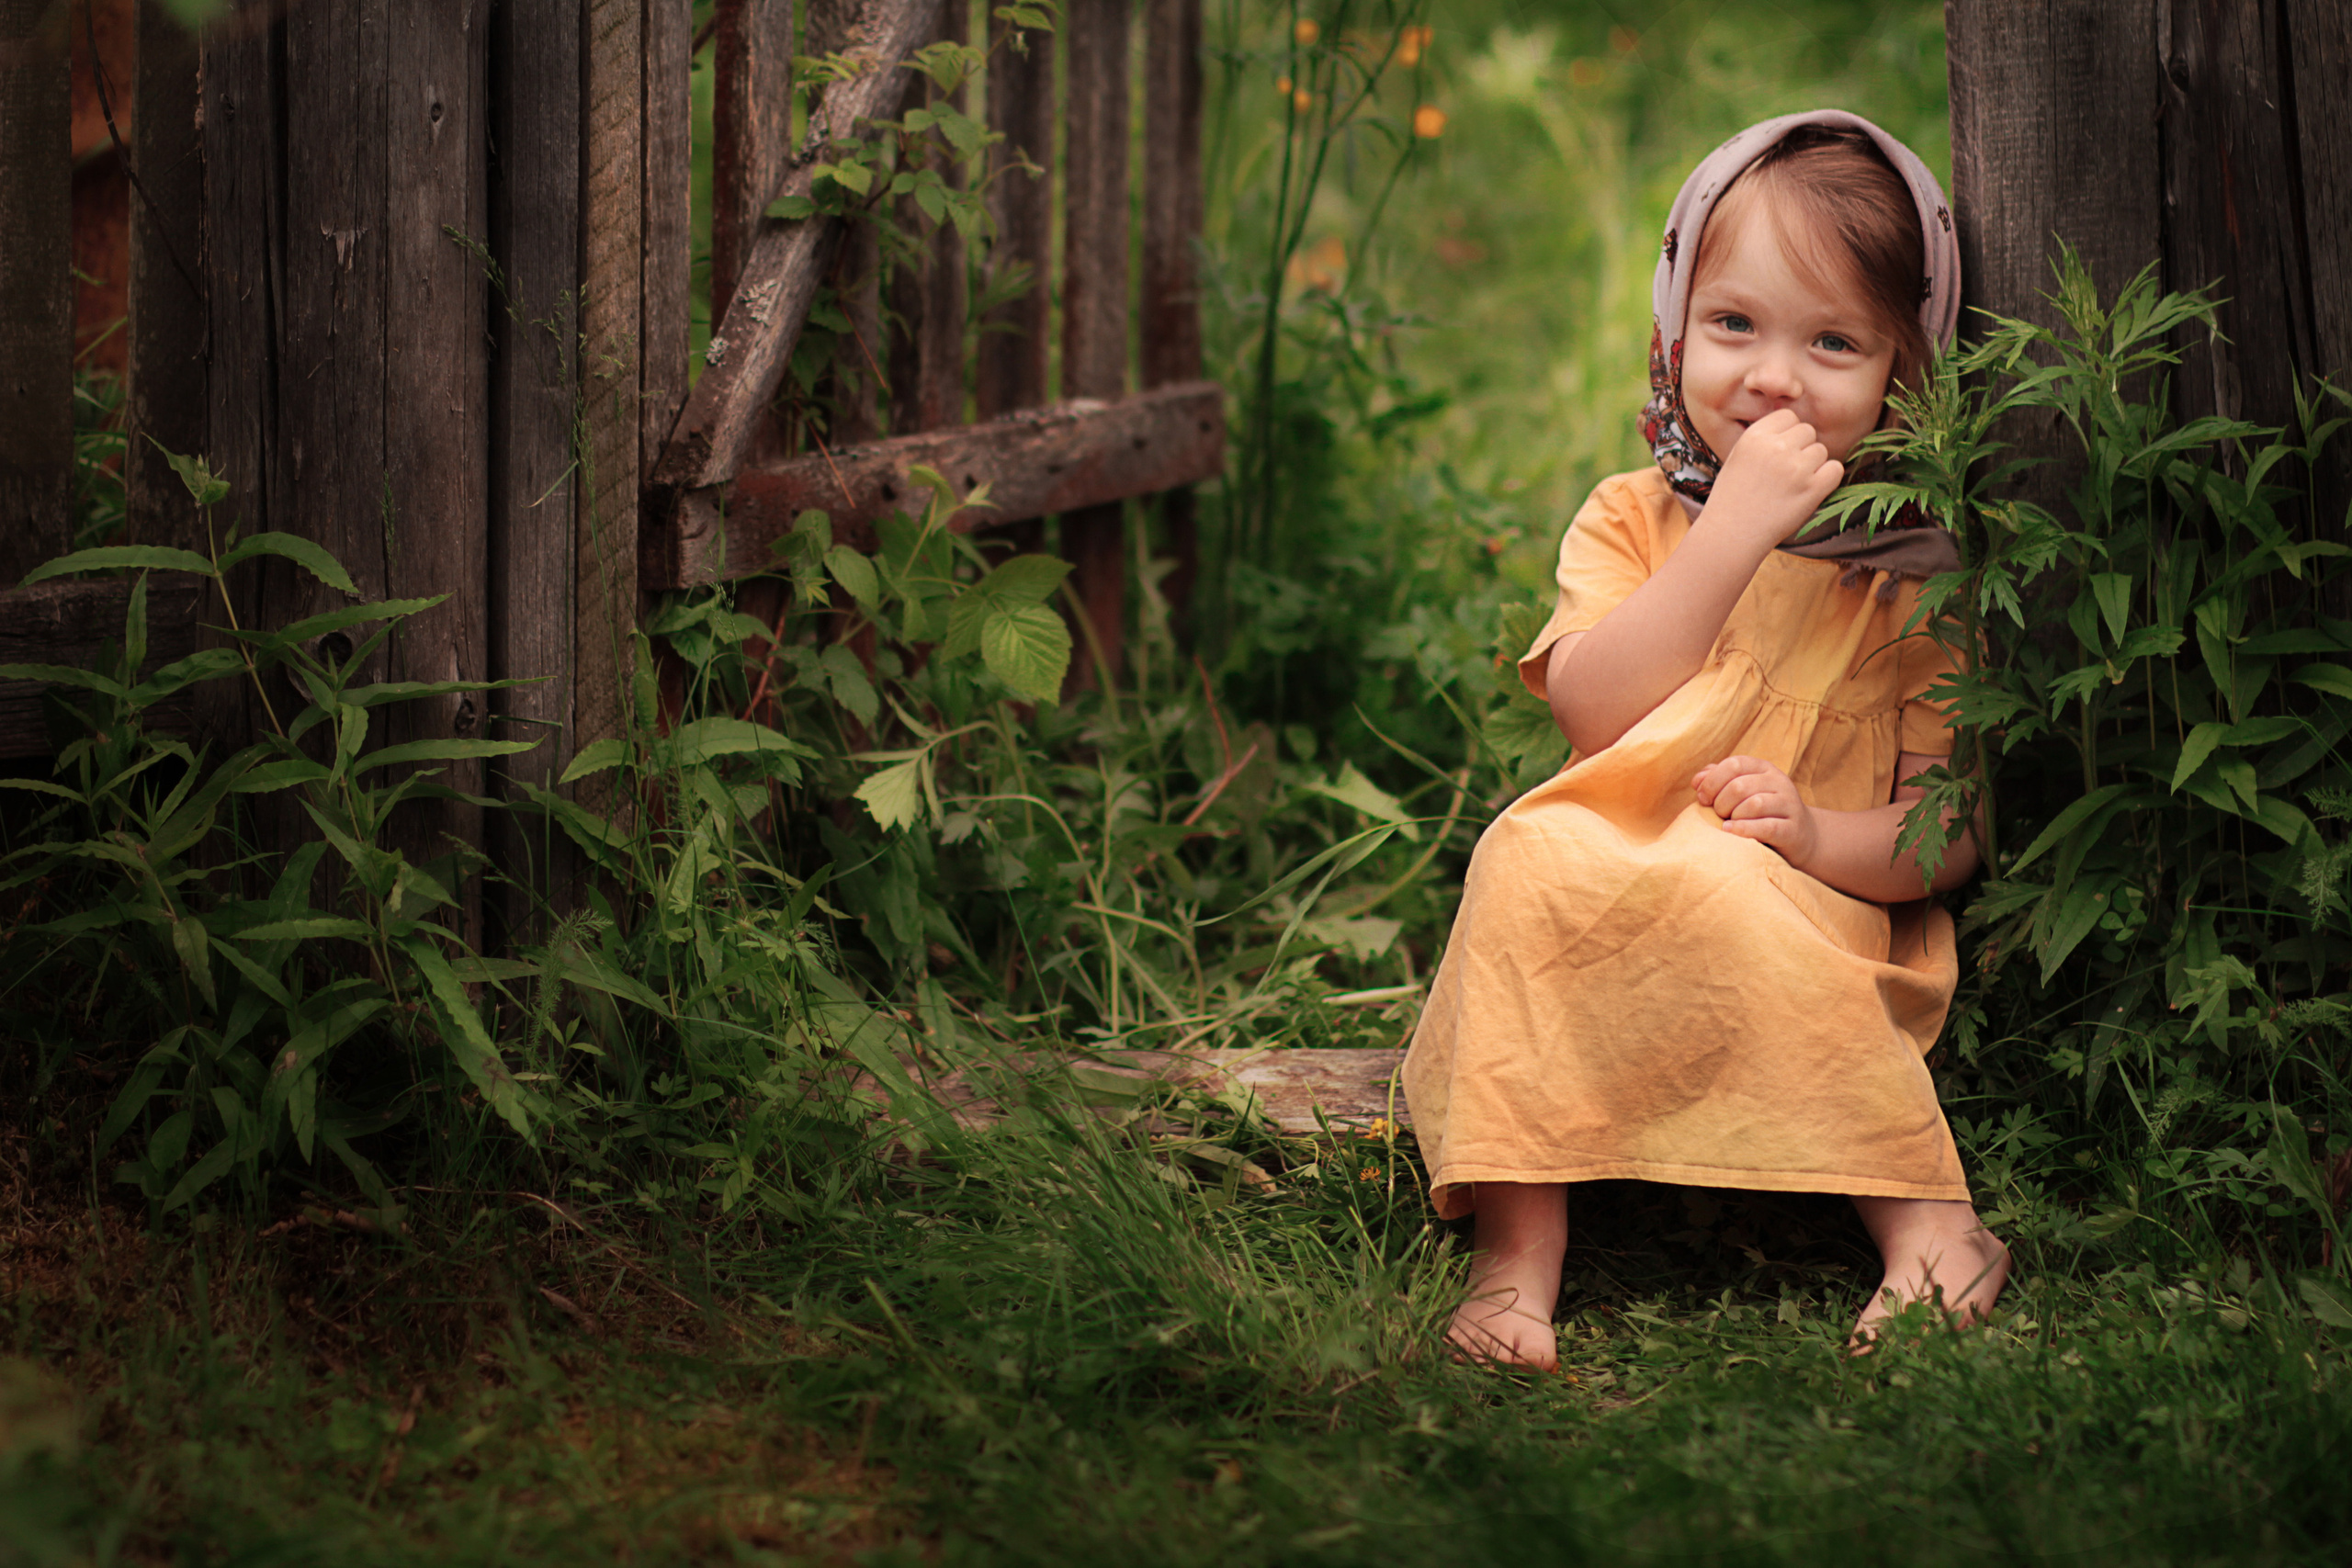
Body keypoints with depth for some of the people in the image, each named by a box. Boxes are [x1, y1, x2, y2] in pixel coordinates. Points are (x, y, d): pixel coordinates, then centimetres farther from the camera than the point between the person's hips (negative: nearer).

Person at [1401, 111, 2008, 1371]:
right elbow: (1594, 711, -10)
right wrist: (1736, 531, -15)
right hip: (1592, 942, 2)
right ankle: (1517, 1240, -32)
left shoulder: (1918, 571, 6)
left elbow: (1952, 831, 2)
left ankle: (1924, 1221, -31)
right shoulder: (1632, 520, 10)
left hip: (1824, 940, -2)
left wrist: (1825, 838, -19)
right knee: (1533, 861, -31)